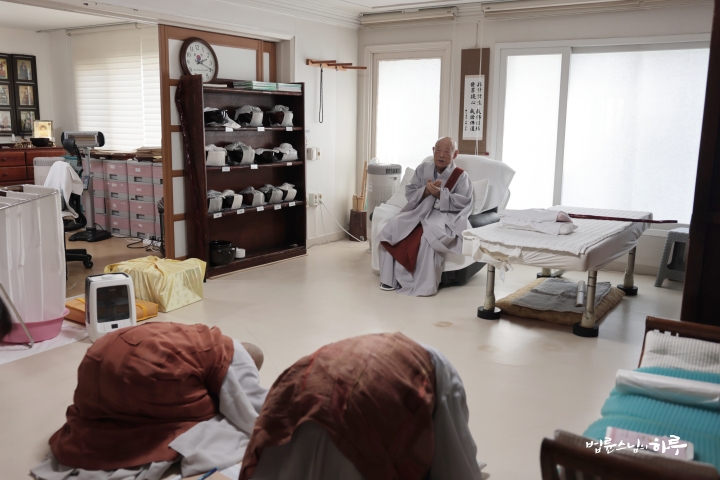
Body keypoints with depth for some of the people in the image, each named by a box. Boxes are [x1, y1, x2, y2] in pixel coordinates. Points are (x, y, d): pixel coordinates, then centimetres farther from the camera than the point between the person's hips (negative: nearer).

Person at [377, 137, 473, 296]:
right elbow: (409, 194, 7)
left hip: (444, 215, -4)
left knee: (429, 234, -37)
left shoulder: (461, 176, 1)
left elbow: (464, 202, -10)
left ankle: (424, 285, -28)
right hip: (419, 211, 5)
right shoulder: (422, 169, 12)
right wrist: (426, 191, -14)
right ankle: (392, 278, -14)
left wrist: (440, 193, -19)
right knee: (393, 227, -21)